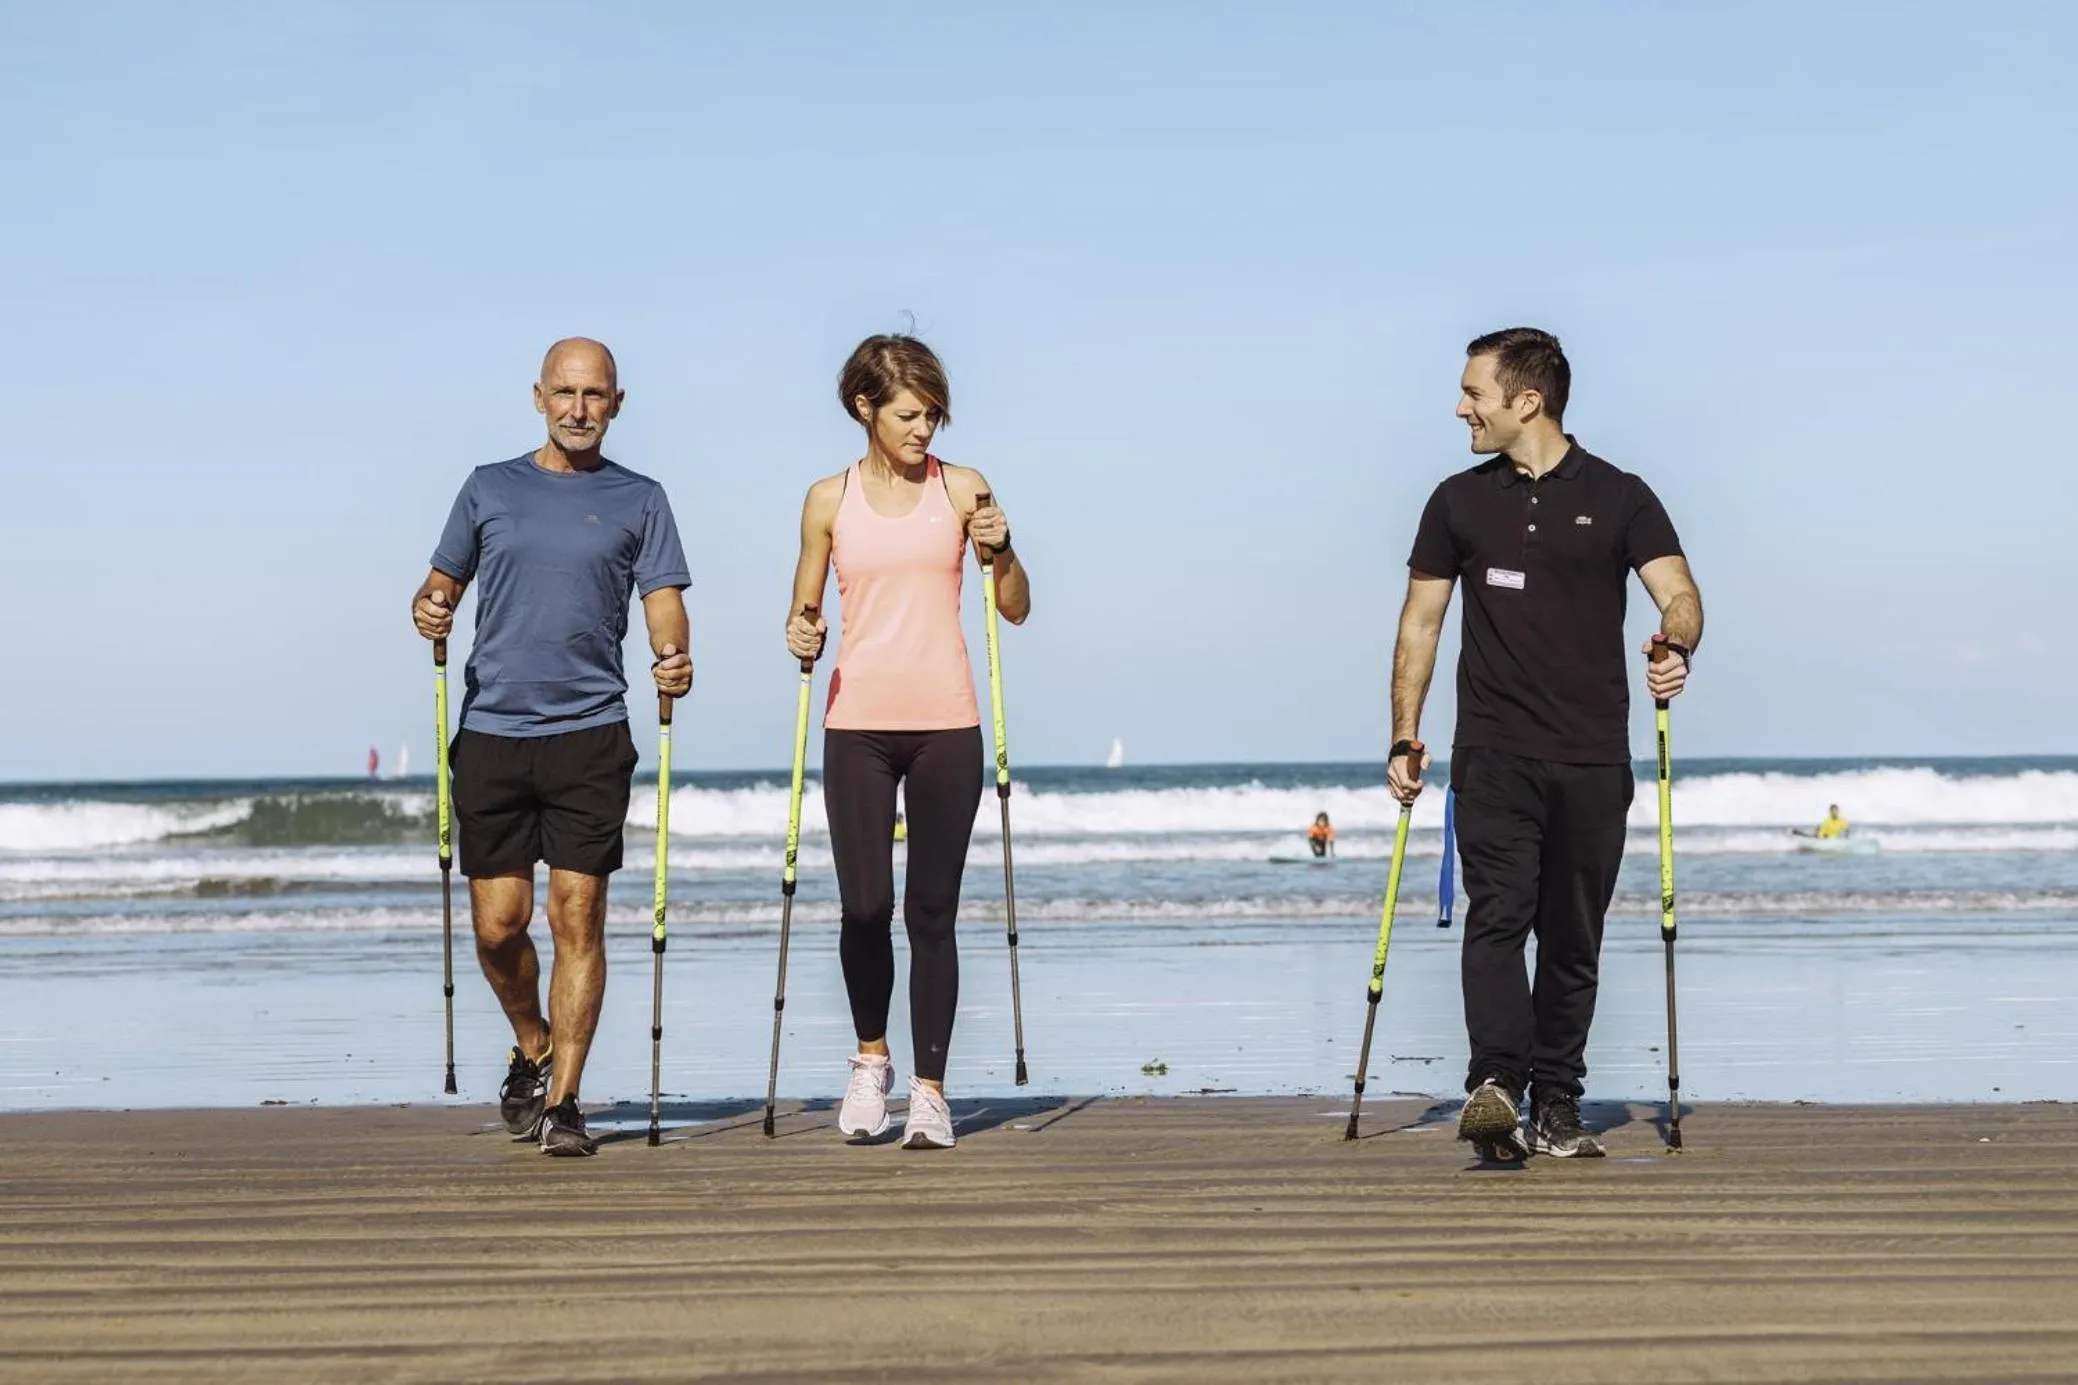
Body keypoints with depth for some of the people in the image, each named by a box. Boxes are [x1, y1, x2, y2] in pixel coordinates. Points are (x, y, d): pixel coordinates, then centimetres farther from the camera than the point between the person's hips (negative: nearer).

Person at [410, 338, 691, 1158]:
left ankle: (561, 1100, -1)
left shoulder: (639, 501, 9)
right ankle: (533, 1048, 29)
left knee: (577, 915, -7)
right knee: (498, 923, 1)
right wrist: (429, 609, -7)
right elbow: (441, 582, 16)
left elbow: (663, 602, 3)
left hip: (590, 732, -1)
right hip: (492, 730, 1)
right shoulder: (489, 489, 13)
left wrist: (674, 660, -17)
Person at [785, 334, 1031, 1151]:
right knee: (864, 905, -6)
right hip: (857, 725, 0)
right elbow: (804, 610, 13)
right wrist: (802, 636, -8)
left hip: (945, 725, 0)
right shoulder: (829, 500, 6)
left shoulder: (960, 491, 4)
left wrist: (1000, 549, -11)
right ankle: (871, 1059, 19)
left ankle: (930, 1088, 7)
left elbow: (1016, 609, 6)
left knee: (932, 909, 1)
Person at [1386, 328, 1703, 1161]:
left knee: (1573, 939, 5)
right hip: (1493, 754, 0)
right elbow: (1421, 622, 13)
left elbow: (1678, 594, -2)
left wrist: (1675, 648, -26)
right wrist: (1405, 736, 5)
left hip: (1593, 757, 0)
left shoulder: (1619, 498, 6)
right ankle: (1494, 1084, -28)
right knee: (1498, 914, -17)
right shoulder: (1459, 502, 11)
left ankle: (1556, 1109, 12)